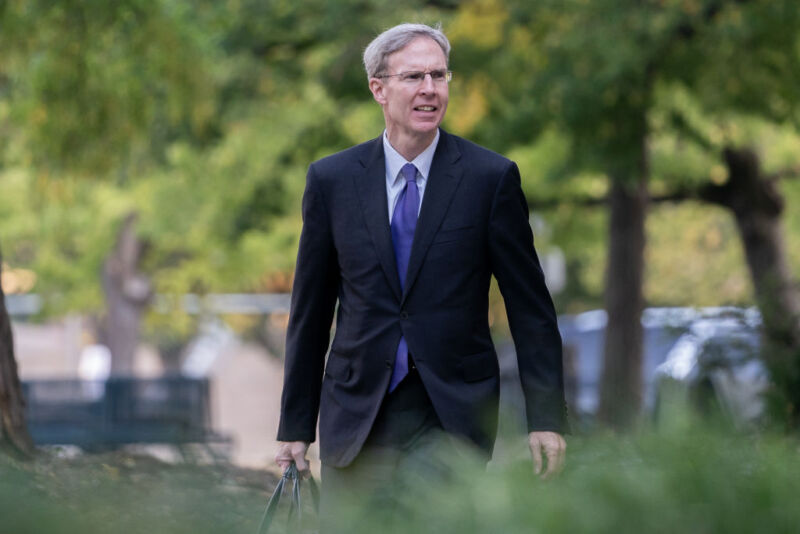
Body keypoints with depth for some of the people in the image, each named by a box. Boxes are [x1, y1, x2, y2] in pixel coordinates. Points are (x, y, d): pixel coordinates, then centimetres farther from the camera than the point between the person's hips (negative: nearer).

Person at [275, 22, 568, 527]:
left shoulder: (491, 177, -2)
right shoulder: (331, 179, 3)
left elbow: (531, 309, 0)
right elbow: (310, 311, 9)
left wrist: (546, 419, -4)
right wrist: (296, 427, 8)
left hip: (453, 419, -2)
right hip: (357, 418, 2)